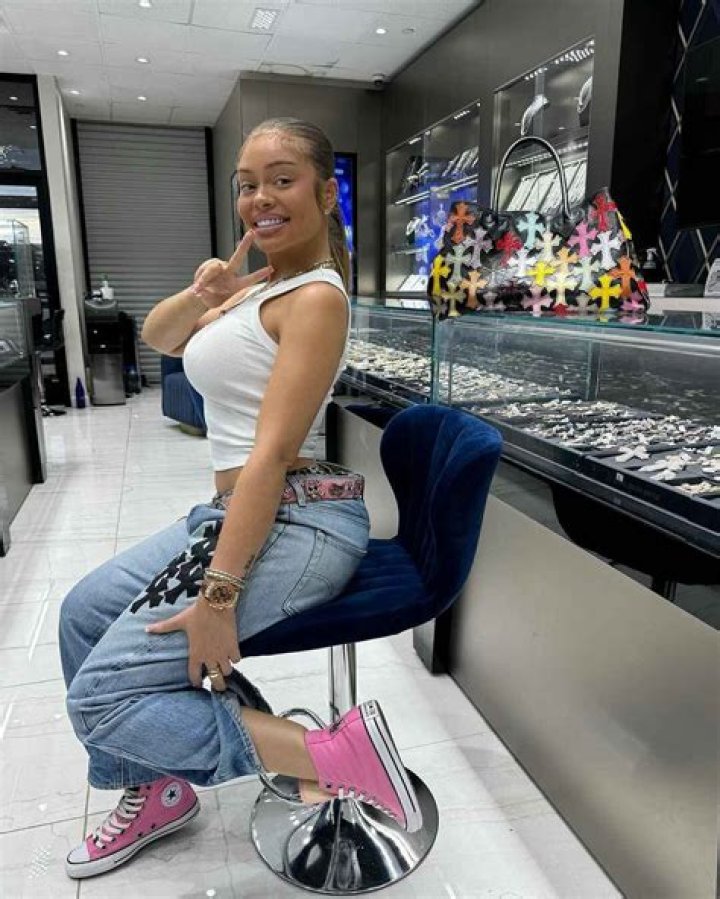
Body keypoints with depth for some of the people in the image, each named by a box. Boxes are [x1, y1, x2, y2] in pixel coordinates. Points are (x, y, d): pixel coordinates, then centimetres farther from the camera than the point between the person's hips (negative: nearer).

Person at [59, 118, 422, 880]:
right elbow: (156, 338, 20)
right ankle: (157, 789, 30)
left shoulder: (315, 297, -14)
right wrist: (202, 293, -2)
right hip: (233, 514, 10)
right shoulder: (260, 287, 13)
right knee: (85, 613, 19)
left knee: (101, 696, -7)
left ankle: (335, 755, -8)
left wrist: (217, 594, -23)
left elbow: (273, 454, -22)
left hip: (296, 525, -9)